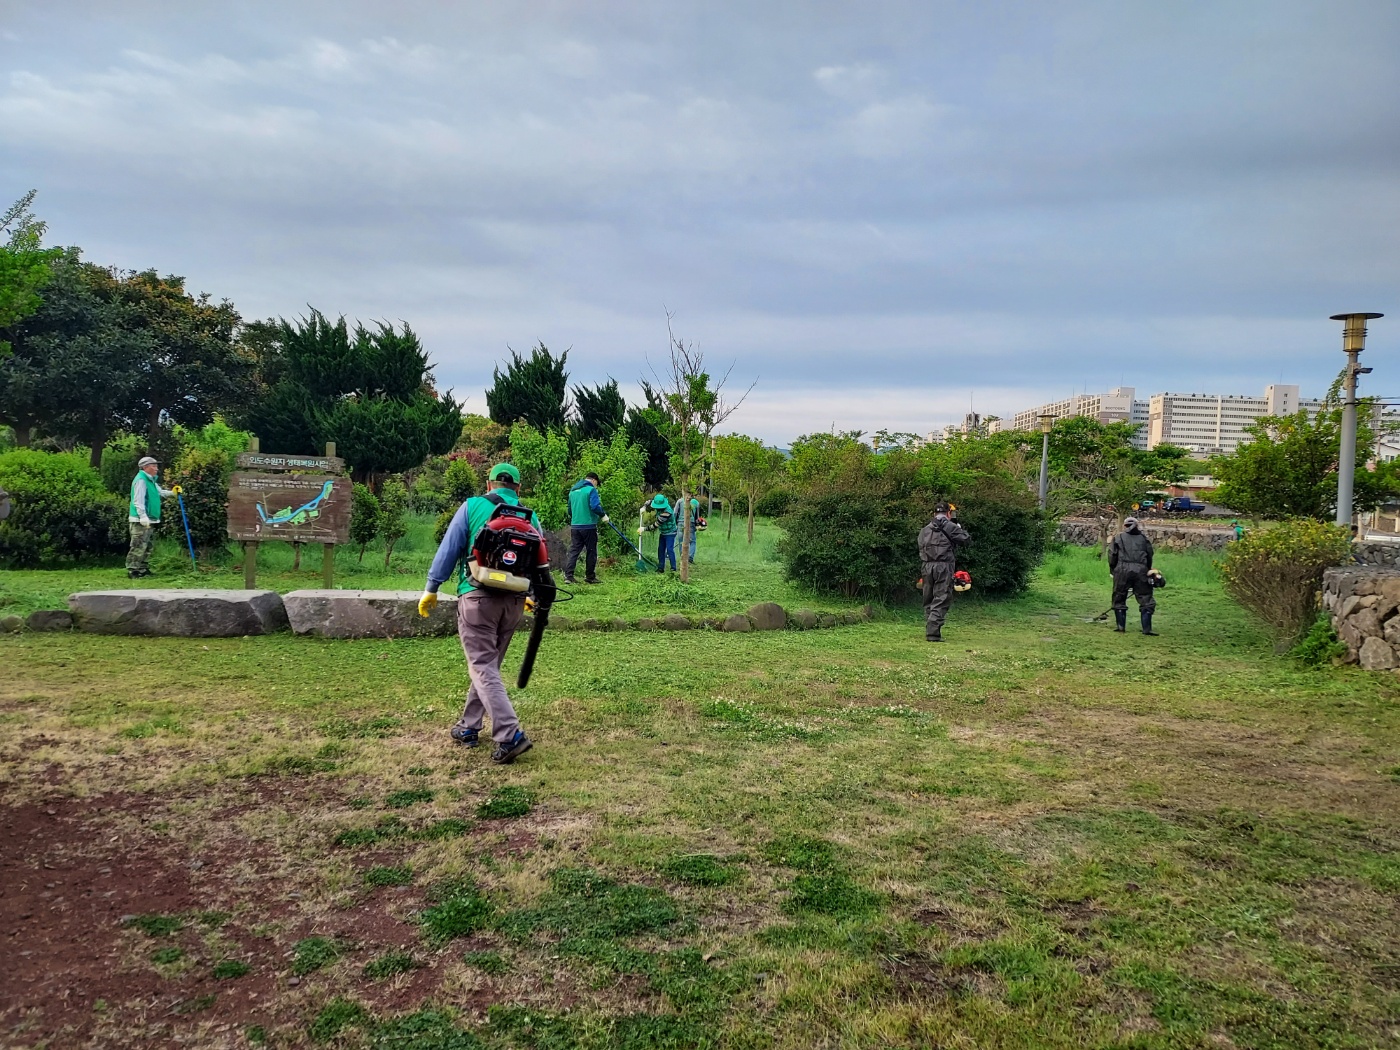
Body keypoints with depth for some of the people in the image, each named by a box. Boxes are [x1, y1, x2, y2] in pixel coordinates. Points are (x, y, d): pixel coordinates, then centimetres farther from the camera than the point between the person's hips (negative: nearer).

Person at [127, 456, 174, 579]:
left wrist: (171, 492, 14)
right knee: (138, 546, -12)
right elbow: (138, 500, -21)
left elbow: (159, 492, 30)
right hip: (141, 520, -10)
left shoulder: (151, 480, 17)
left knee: (146, 546, 14)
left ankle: (143, 569, 21)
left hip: (149, 520, 10)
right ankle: (132, 571, -11)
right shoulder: (141, 480, -13)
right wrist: (143, 516, -27)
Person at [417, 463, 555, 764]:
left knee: (483, 668, -5)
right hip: (514, 601, 5)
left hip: (477, 597, -4)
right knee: (488, 664, 18)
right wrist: (539, 598, 34)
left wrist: (431, 589, 5)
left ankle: (510, 735, -16)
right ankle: (468, 728, 28)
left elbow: (448, 550, -3)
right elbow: (541, 562, 17)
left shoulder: (472, 506, 1)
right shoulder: (530, 516, 11)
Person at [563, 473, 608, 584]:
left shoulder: (573, 490, 15)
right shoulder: (591, 490, -8)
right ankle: (590, 577, 10)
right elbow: (595, 506, -19)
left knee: (573, 551, 5)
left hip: (575, 526, 6)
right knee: (591, 552, 5)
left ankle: (568, 576, -3)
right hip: (589, 526, -6)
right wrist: (603, 516, -6)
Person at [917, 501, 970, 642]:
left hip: (927, 567, 5)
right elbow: (967, 539, 1)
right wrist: (961, 529, 17)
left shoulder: (925, 530, 15)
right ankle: (933, 632, -14)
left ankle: (929, 630, 17)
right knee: (941, 600, -5)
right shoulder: (951, 527, -3)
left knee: (928, 600, 14)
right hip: (944, 567, -5)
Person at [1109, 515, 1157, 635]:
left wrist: (1113, 571, 14)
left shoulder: (1118, 538, 11)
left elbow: (1112, 556, 4)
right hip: (1140, 571, 1)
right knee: (1146, 600, 6)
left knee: (1119, 599, 12)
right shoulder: (1144, 539, 16)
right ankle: (1146, 628, 0)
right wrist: (1148, 571, 25)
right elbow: (1149, 557, 15)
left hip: (1123, 570, -1)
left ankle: (1121, 626, 12)